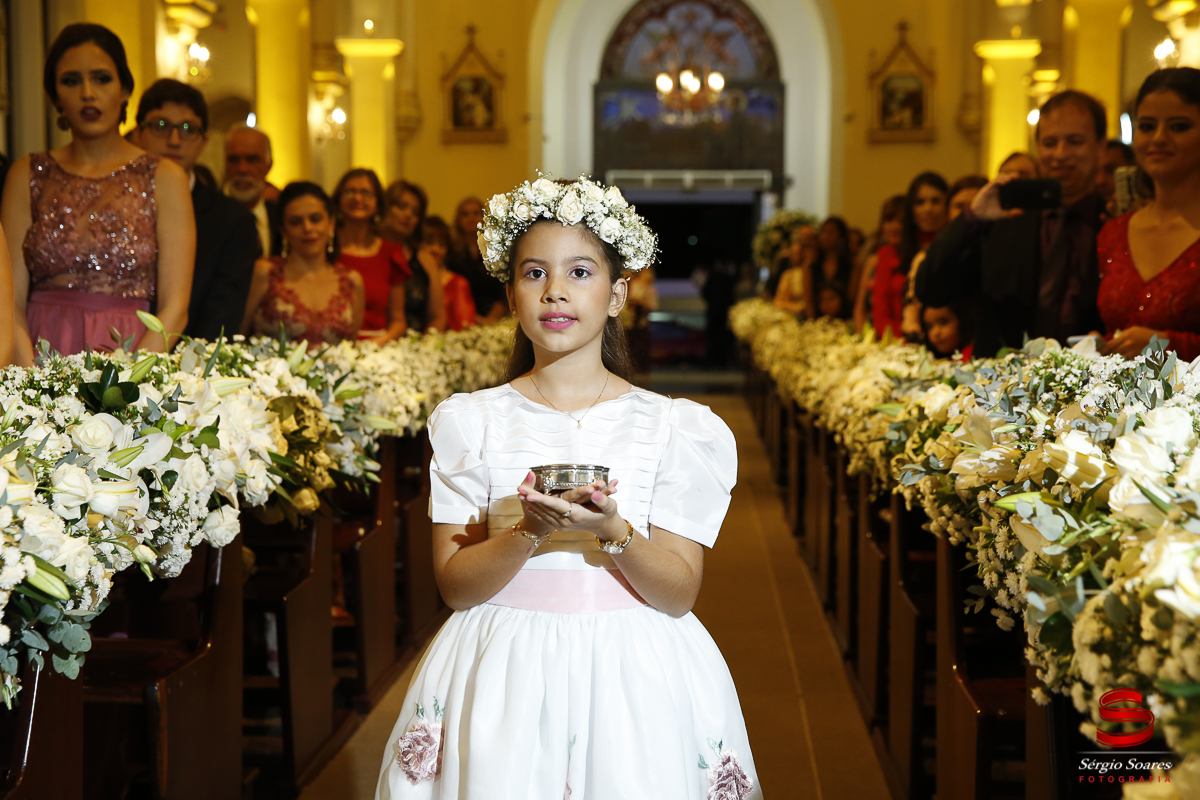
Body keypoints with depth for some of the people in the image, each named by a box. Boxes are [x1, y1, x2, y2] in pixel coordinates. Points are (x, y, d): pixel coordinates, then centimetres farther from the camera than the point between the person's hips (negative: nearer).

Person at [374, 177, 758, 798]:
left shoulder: (673, 427, 0)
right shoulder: (470, 422, 2)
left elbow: (679, 594, -4)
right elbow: (454, 585, -3)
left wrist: (612, 531, -22)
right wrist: (529, 532, -21)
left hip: (633, 681, 0)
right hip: (504, 678, 0)